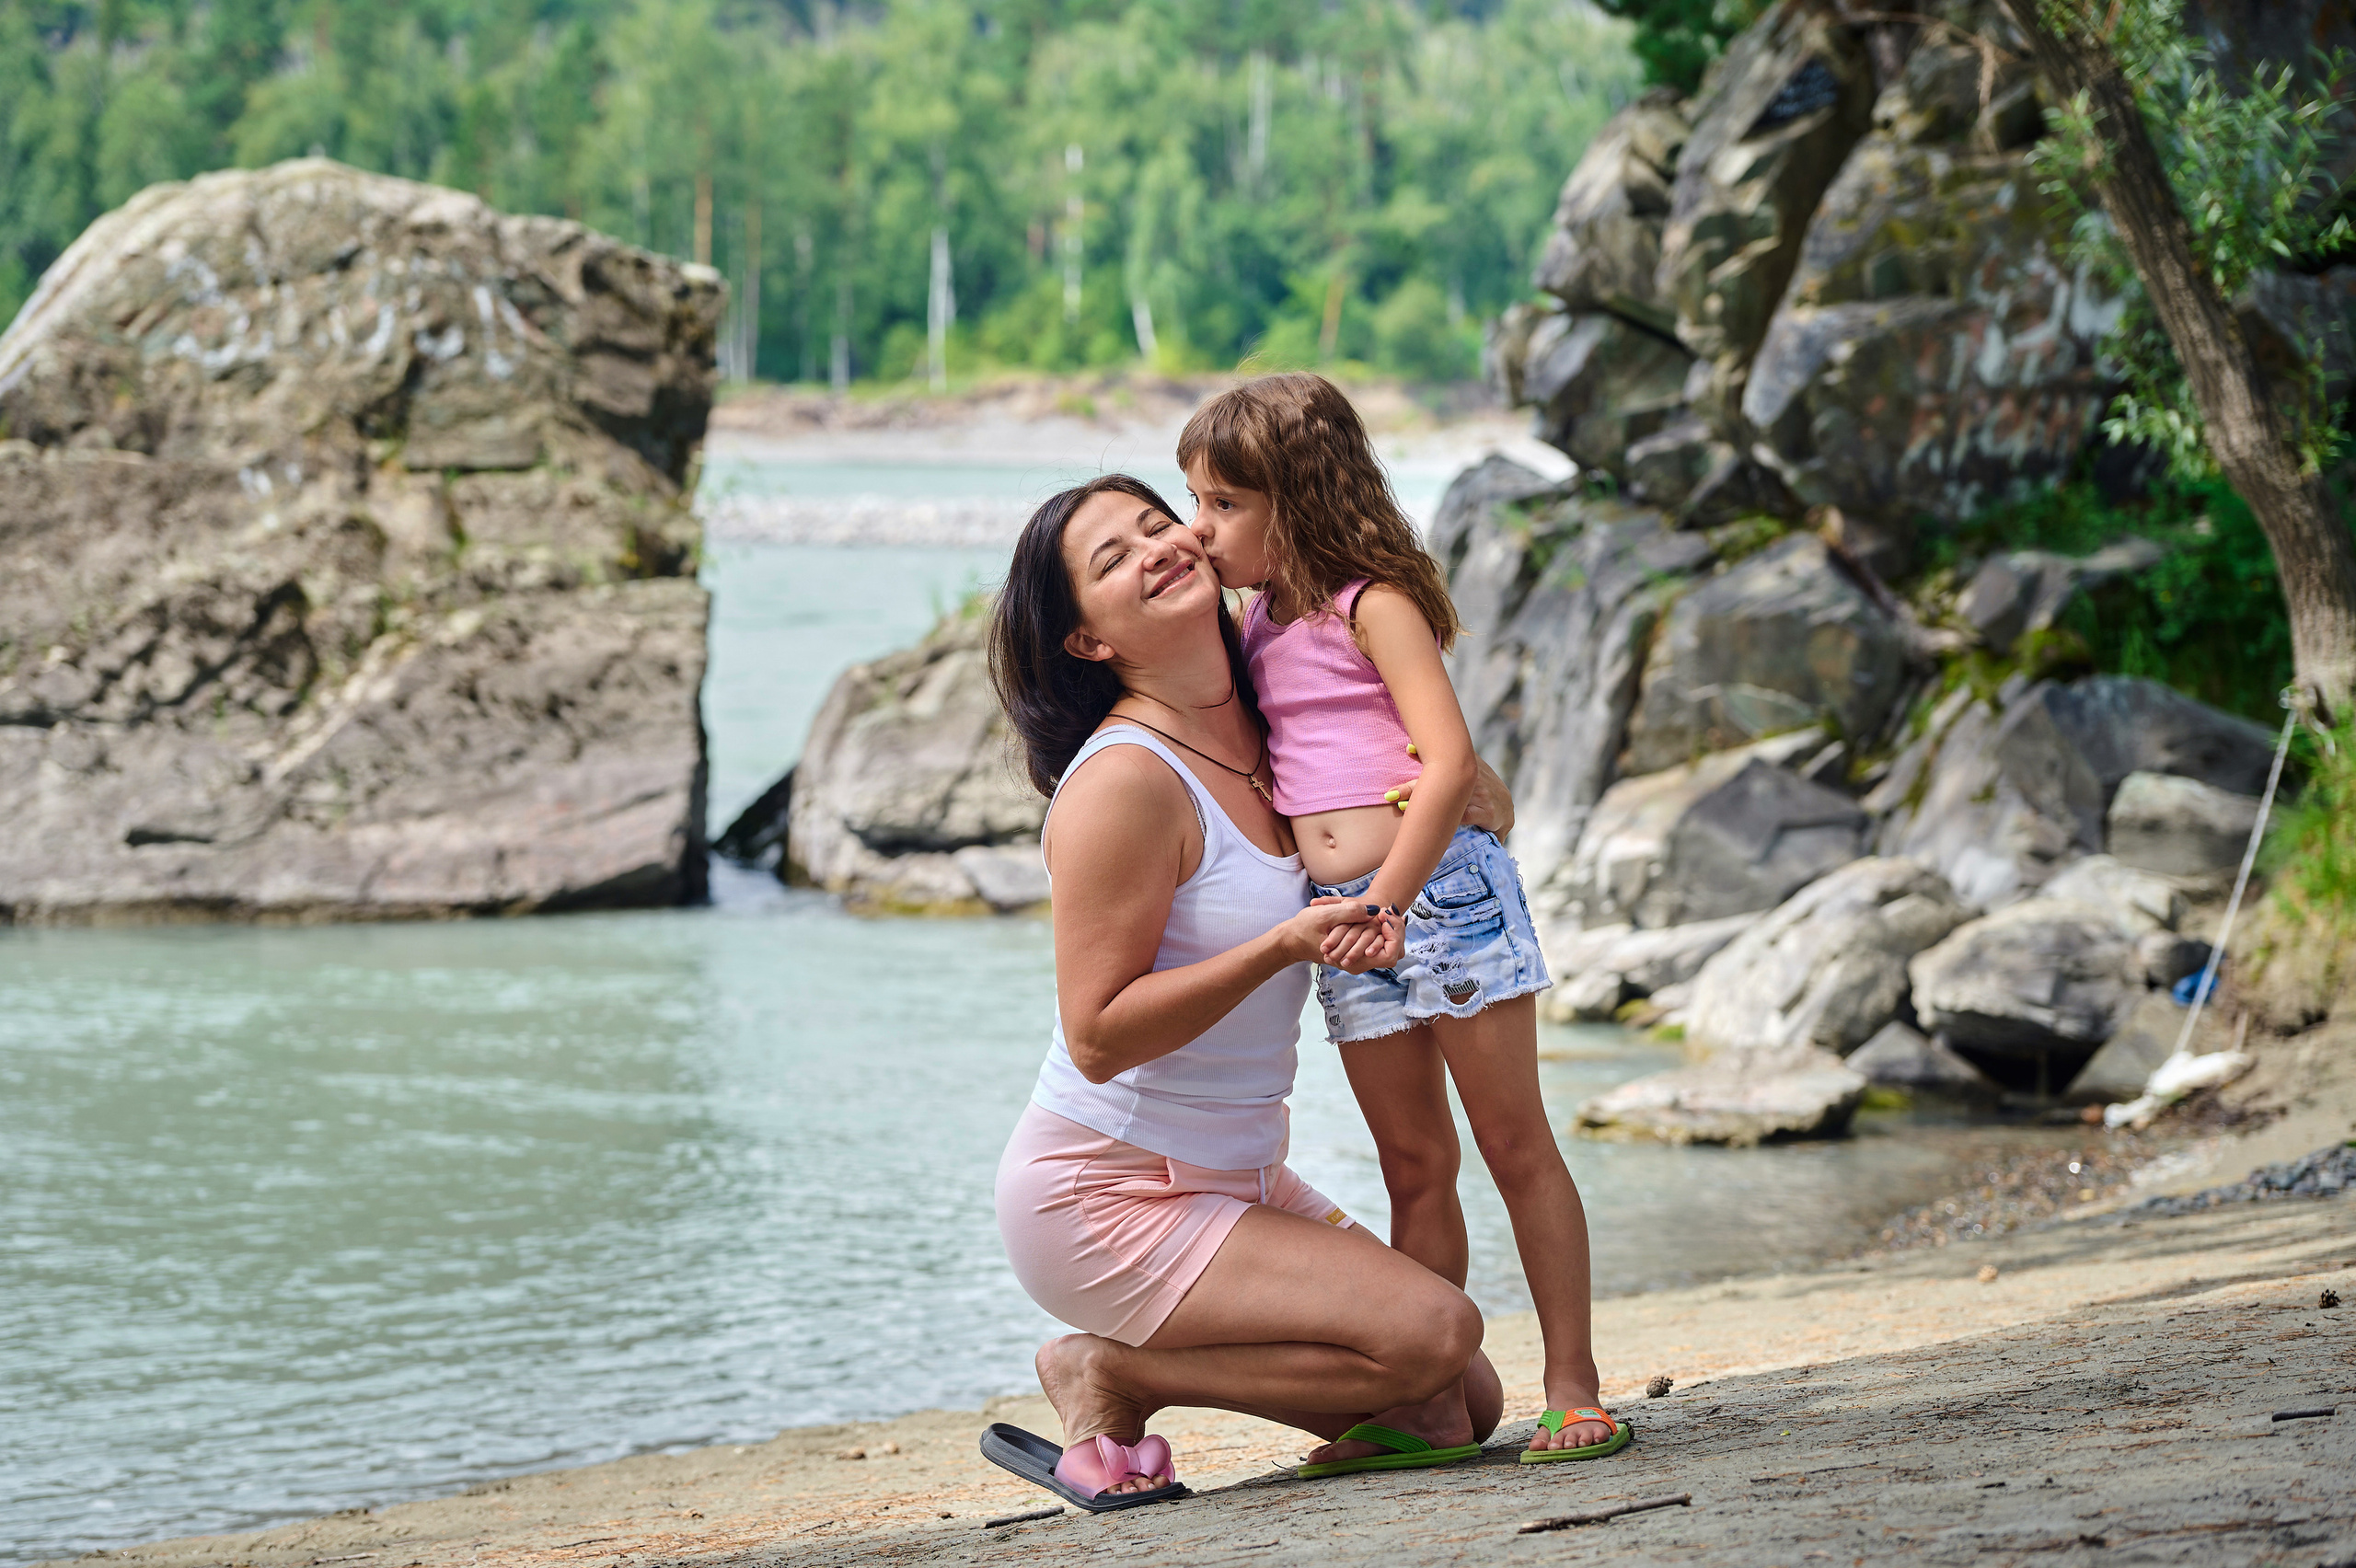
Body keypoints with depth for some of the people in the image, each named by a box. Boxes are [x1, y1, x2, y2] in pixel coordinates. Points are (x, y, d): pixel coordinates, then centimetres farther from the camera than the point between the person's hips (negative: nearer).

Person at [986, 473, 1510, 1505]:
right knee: (1435, 1333, -20)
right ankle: (1112, 1373, -5)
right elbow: (1098, 1037, -22)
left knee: (1464, 1409, 6)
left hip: (1239, 1179, 9)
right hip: (1107, 1197, -9)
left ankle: (1127, 1363, 13)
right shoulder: (1123, 781, -20)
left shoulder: (1263, 730, 4)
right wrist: (1284, 945, -29)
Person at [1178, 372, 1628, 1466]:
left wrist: (1388, 901, -24)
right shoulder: (1257, 624, 13)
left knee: (1514, 1141, -1)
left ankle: (1573, 1388, 2)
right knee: (1414, 1168, 9)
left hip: (1441, 886, -7)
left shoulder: (1372, 604, -8)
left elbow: (1450, 759, -18)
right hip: (1348, 922, 7)